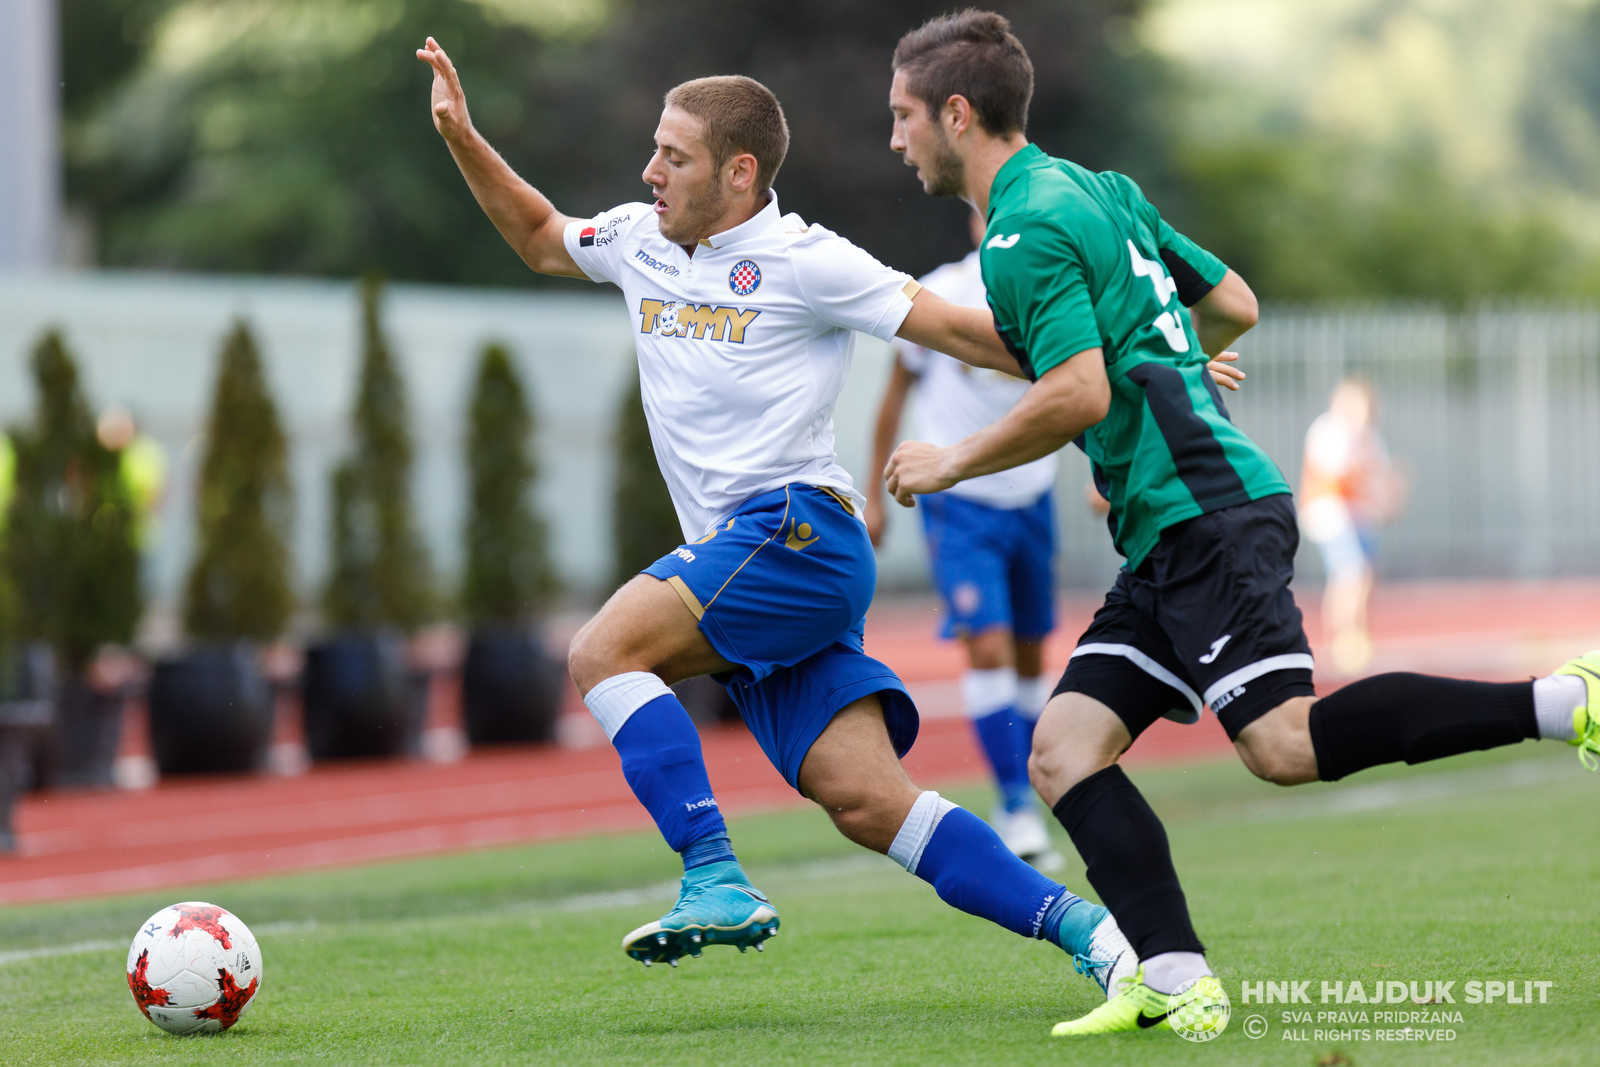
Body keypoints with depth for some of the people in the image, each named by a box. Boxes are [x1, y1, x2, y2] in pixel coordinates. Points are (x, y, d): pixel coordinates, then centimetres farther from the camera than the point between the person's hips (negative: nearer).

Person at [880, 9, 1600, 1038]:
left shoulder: (1026, 233, -9)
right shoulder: (1100, 192, 21)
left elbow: (1078, 395, -19)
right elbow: (1235, 306, 27)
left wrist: (953, 461, -6)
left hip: (1207, 515, -10)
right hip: (1168, 540, 10)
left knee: (1286, 743, -20)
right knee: (1064, 748, 1)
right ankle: (1177, 981, -10)